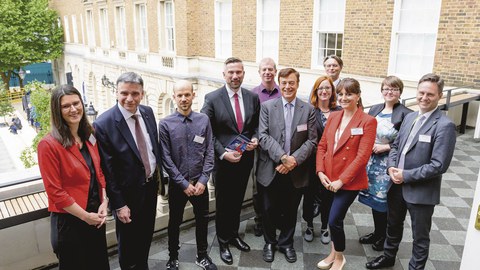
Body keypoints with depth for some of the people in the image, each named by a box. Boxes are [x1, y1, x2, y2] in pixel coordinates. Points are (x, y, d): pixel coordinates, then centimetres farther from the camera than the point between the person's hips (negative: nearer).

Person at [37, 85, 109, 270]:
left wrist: (104, 203, -3)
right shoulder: (49, 145, -18)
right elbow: (54, 191, -18)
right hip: (69, 221, -6)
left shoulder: (90, 137, 3)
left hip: (96, 217, 6)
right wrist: (86, 216, -14)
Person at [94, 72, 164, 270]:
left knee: (146, 236, 25)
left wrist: (158, 177, 11)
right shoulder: (104, 124, -22)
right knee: (128, 243, 17)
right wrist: (119, 204, -14)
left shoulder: (147, 112, -3)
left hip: (151, 186, 6)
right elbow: (107, 170, -18)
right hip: (128, 193, -6)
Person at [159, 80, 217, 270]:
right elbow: (166, 158, -11)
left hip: (200, 182, 2)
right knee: (174, 222, 15)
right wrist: (184, 183, -11)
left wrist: (203, 180, -9)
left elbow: (209, 152, -2)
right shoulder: (165, 124, -11)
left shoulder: (204, 120, -4)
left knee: (202, 220, 16)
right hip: (177, 184, -2)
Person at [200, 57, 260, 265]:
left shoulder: (253, 97, 0)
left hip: (245, 159, 4)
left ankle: (234, 234, 42)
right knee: (223, 203, 13)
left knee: (237, 201, 20)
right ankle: (223, 242, 32)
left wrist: (255, 139, -10)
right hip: (223, 160, -3)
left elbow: (256, 125, 10)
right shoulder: (212, 98, -12)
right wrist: (223, 153, -20)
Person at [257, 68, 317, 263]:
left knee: (290, 210, 15)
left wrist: (294, 160, -17)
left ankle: (286, 243, 36)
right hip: (270, 170, -1)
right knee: (269, 210, 12)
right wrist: (282, 157, -21)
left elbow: (311, 140, -3)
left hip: (296, 172, 1)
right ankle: (270, 242, 35)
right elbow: (263, 136, -10)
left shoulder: (308, 109, 1)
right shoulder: (267, 106, -2)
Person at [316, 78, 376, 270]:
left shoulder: (368, 121, -11)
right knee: (335, 219, 16)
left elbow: (363, 156, -16)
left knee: (334, 220, -5)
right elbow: (322, 145, 8)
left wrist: (341, 180, -17)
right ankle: (334, 252, 39)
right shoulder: (333, 116, 7)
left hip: (350, 181, -5)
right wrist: (320, 172, -5)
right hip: (329, 179, 5)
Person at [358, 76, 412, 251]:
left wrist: (386, 147, -17)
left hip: (389, 164, -5)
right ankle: (377, 232, 33)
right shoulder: (374, 110, 8)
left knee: (384, 200, 5)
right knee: (373, 197, 14)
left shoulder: (405, 114, -11)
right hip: (371, 161, 6)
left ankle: (383, 237, 26)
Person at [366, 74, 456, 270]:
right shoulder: (409, 117, 6)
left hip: (421, 191, -7)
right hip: (397, 185, 7)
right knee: (393, 225, 25)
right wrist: (391, 167, -6)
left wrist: (406, 175, -18)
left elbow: (439, 165, -22)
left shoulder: (444, 125, -17)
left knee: (420, 237, 13)